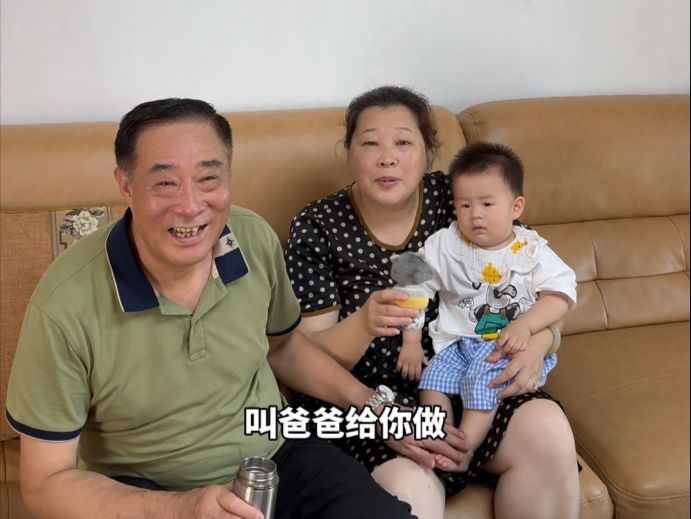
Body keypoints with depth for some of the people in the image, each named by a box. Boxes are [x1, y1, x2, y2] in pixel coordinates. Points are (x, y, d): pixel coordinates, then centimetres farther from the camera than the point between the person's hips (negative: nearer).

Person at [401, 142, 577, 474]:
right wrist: (411, 342, -1)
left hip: (511, 346, -3)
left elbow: (560, 294, -10)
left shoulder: (532, 252, -3)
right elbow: (417, 288, 3)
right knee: (433, 377, -20)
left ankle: (463, 449, -24)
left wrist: (525, 325, -26)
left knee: (482, 377, -28)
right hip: (457, 341, 3)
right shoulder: (445, 246, 1)